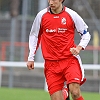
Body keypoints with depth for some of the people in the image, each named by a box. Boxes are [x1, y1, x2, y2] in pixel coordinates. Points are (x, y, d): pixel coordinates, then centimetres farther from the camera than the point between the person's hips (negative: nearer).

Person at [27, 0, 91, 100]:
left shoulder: (72, 15, -1)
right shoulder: (41, 16, 3)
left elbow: (86, 34, 10)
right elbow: (34, 36, 16)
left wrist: (79, 47, -8)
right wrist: (31, 58, 13)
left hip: (70, 59, -1)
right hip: (51, 63, 2)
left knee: (75, 92, -22)